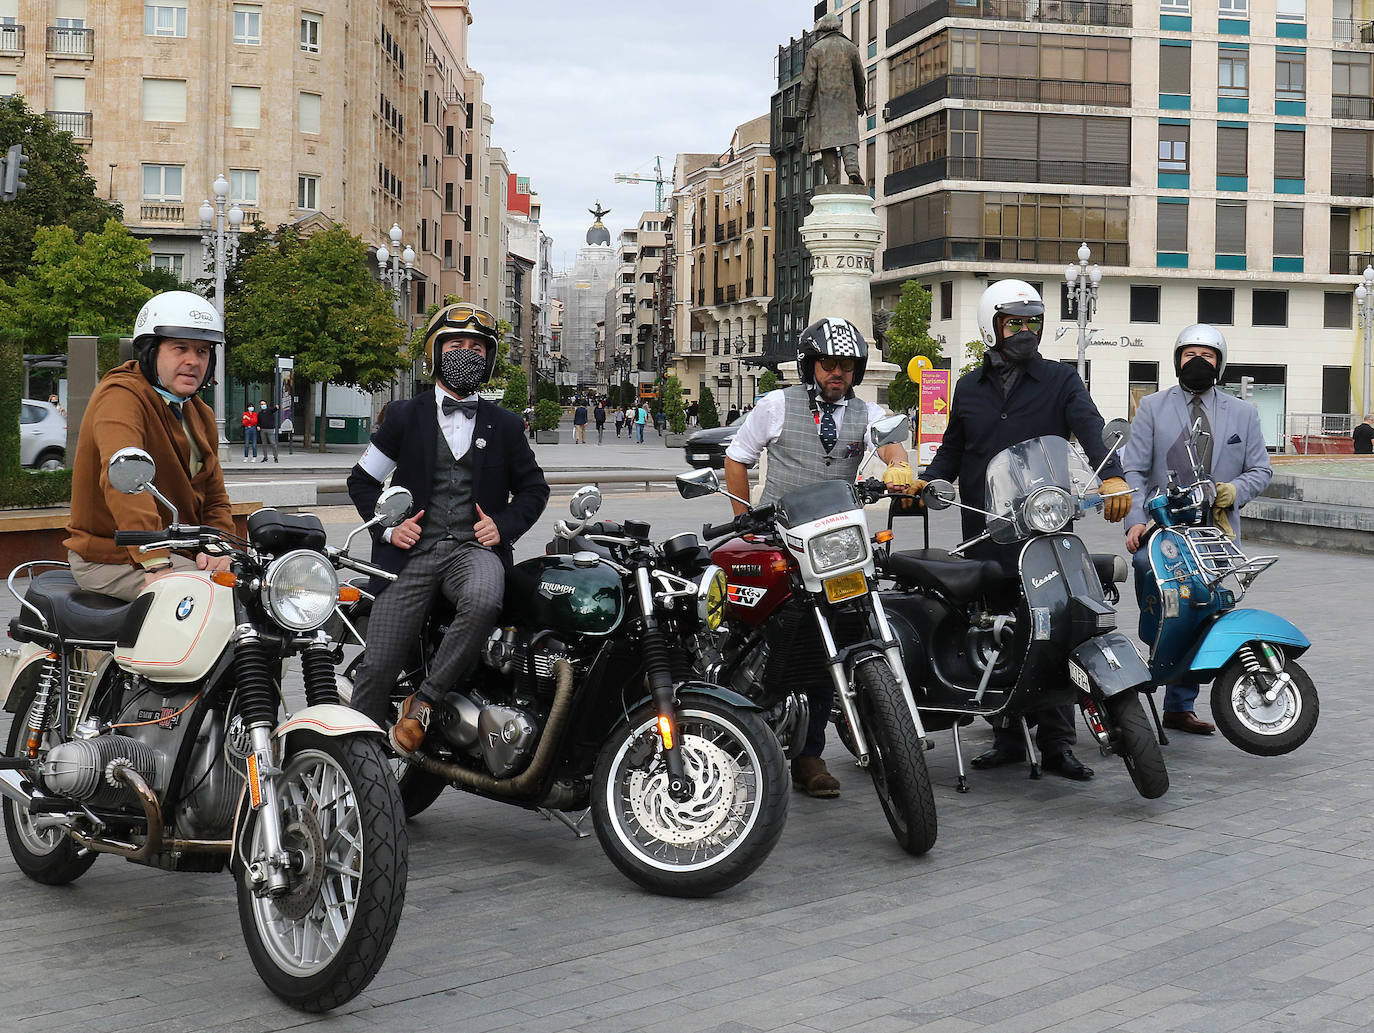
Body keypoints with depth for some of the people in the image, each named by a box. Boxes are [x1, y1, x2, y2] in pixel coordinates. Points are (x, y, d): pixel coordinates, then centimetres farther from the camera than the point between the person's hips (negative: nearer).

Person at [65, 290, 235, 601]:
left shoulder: (201, 415, 16)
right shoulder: (121, 396, -15)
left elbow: (215, 496, 16)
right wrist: (155, 563, -43)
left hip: (177, 551, 9)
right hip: (112, 559, -9)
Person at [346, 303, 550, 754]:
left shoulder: (504, 425, 16)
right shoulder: (405, 416, 13)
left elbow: (533, 488, 24)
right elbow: (362, 480, 18)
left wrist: (504, 526, 4)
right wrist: (387, 527, 1)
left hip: (475, 549, 0)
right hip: (414, 550, 0)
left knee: (483, 603, -37)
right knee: (377, 667, -13)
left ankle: (422, 701, -20)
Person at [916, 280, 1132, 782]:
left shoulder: (1060, 380, 7)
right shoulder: (969, 387, 18)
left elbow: (1090, 428, -9)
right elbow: (952, 449, 24)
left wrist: (1111, 474, -28)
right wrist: (926, 482, 4)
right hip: (984, 529, 3)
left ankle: (1056, 741, 0)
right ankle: (1009, 734, 12)